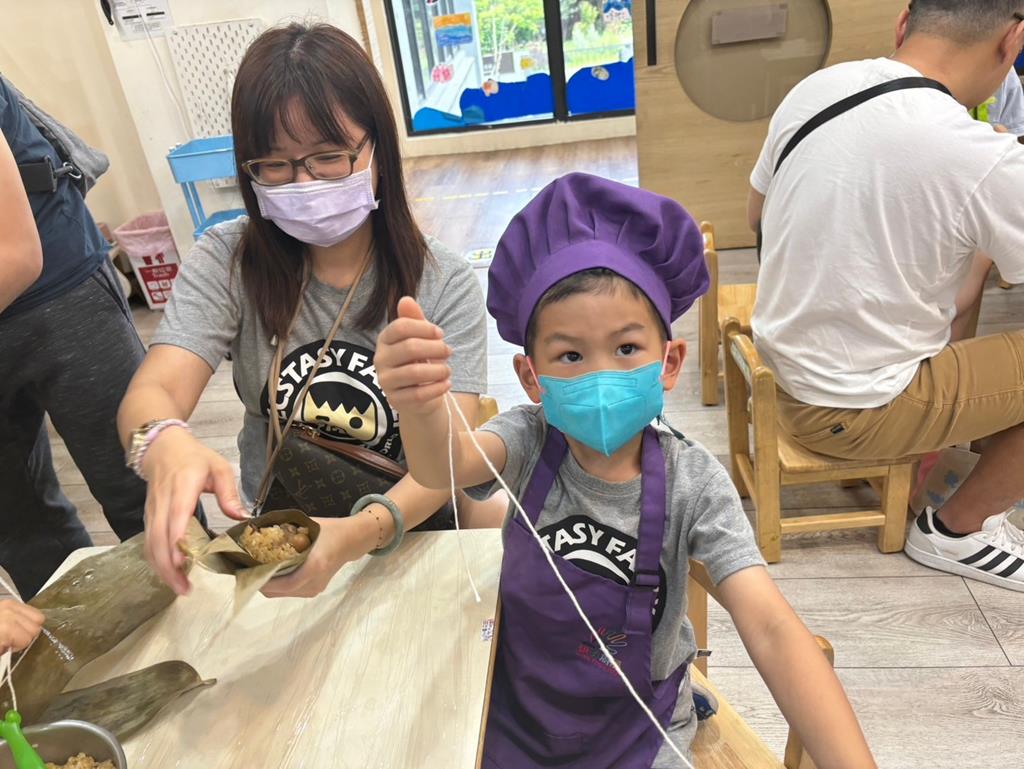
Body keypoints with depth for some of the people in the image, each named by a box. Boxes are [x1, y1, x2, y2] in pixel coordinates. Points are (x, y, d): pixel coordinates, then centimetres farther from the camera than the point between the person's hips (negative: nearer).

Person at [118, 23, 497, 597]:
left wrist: (357, 535, -38)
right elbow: (151, 394, -17)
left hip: (411, 534, 1)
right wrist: (166, 445, -42)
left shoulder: (445, 285, -10)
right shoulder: (226, 262, -6)